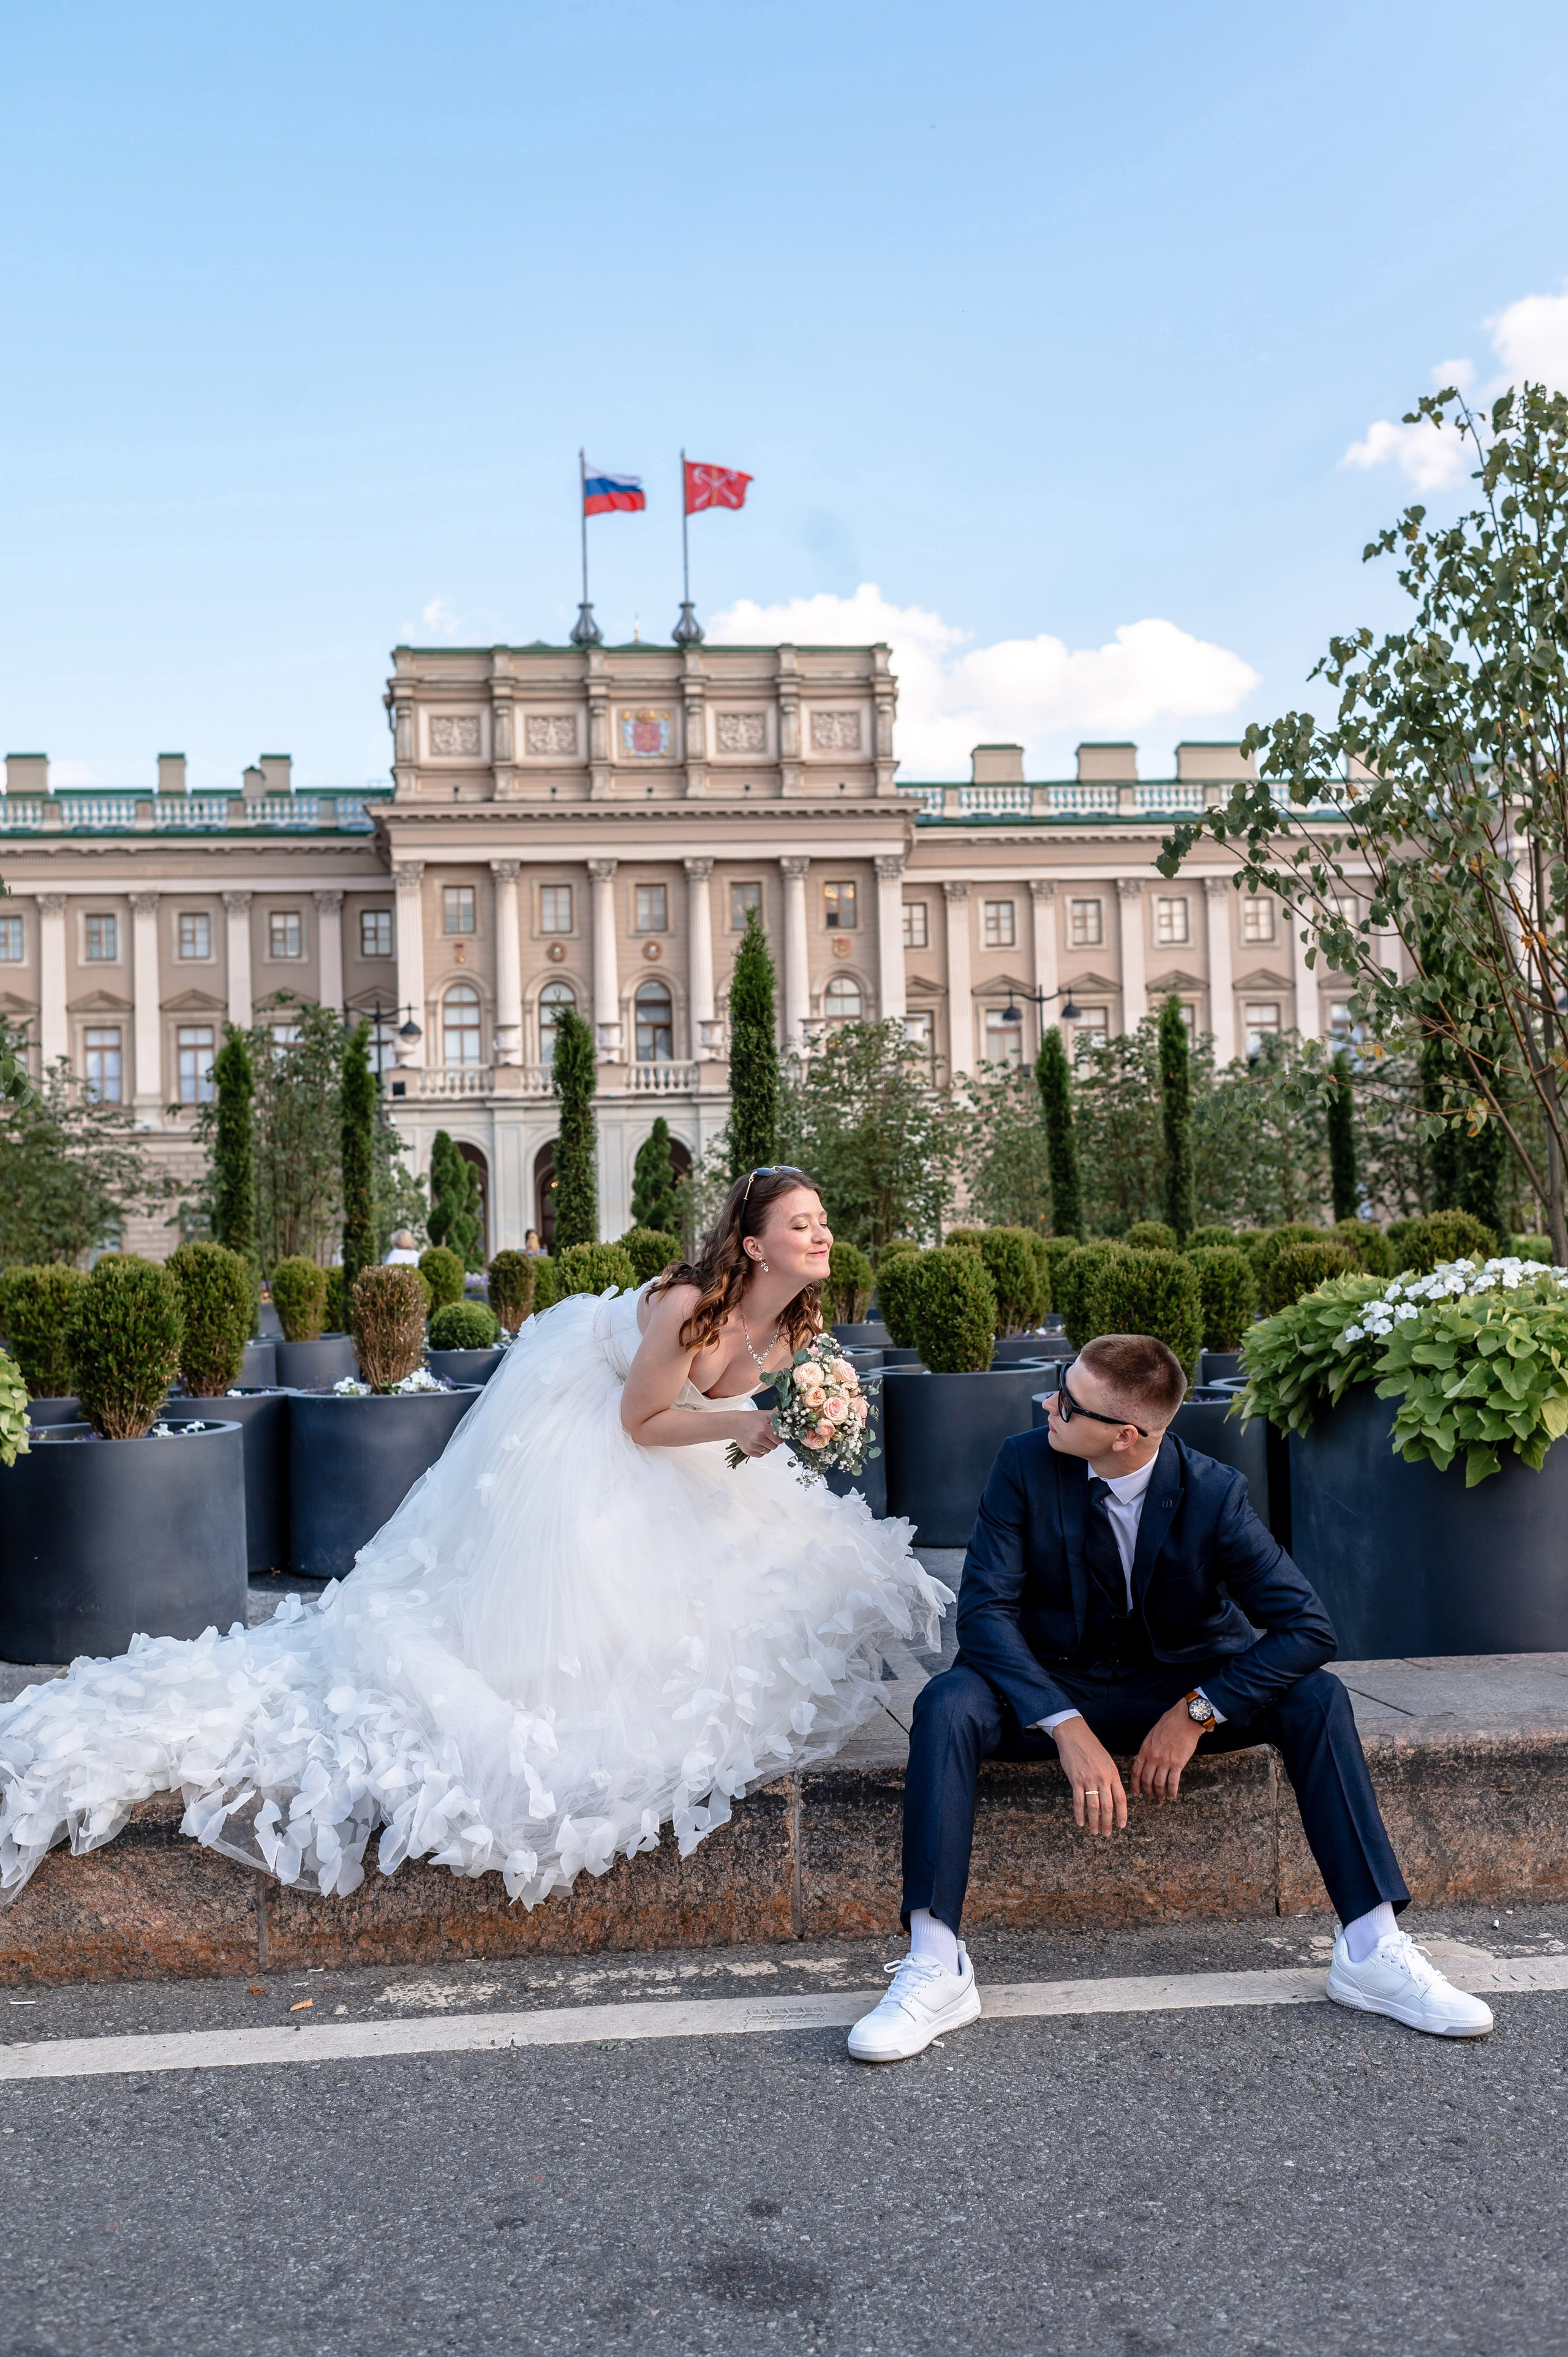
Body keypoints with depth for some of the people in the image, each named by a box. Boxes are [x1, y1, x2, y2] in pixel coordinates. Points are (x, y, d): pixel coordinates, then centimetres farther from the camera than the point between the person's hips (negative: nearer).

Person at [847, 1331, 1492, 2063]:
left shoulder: (1211, 1492, -16)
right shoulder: (1026, 1465, -15)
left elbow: (1308, 1629, -18)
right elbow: (986, 1609, -20)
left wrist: (1196, 1712, -25)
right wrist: (1068, 1729, -32)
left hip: (1186, 1684, 1)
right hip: (1058, 1686, 0)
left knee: (1317, 1697, -23)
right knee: (947, 1702, -30)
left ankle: (1371, 1950, -17)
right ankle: (937, 1969, -29)